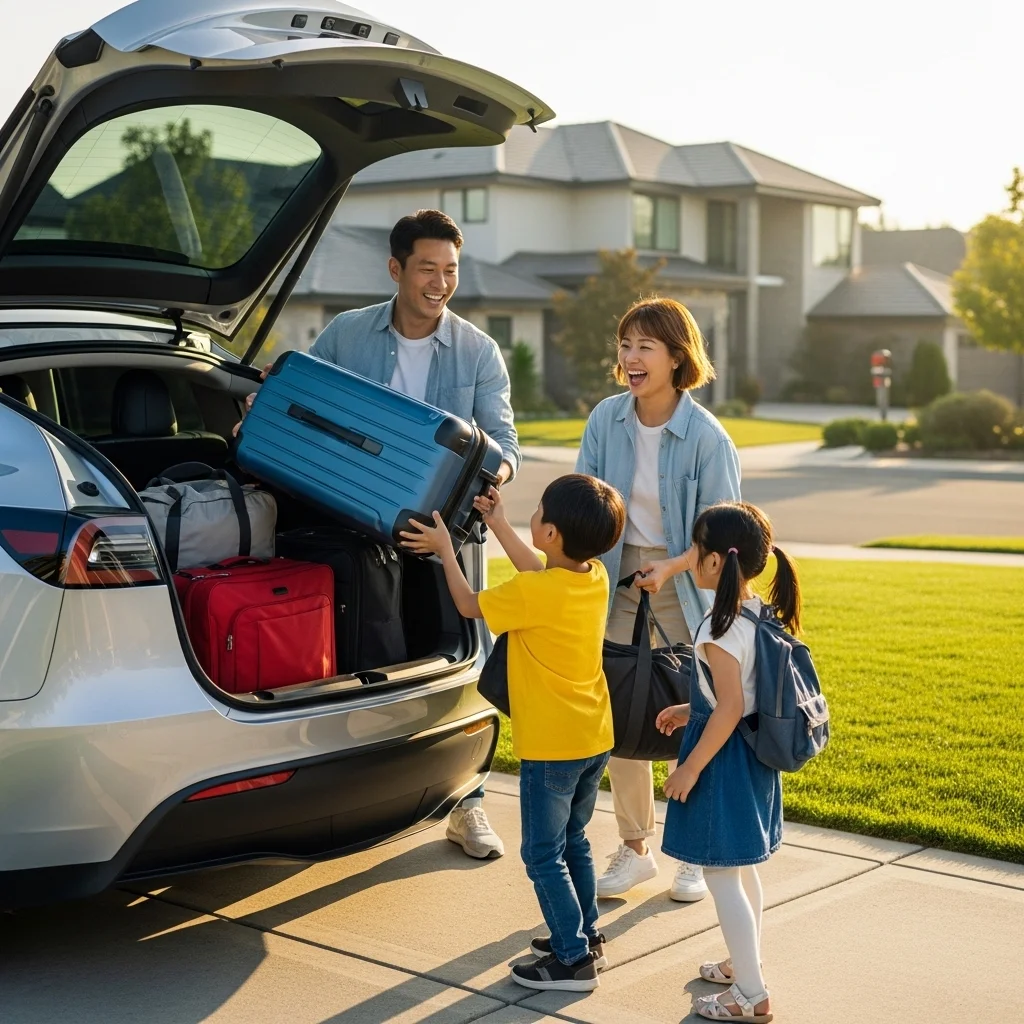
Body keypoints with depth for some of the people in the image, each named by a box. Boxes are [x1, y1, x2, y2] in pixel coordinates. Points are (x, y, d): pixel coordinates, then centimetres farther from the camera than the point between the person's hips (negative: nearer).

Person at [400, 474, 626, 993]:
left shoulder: (532, 593, -24)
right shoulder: (595, 577, -2)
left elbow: (469, 604, -6)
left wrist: (445, 549, 6)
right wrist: (498, 525, 23)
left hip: (550, 747, -8)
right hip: (593, 740, 8)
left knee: (544, 856, 4)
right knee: (573, 843, 23)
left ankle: (573, 959, 9)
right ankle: (586, 935, 32)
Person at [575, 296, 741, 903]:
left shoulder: (707, 437, -15)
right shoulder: (606, 420, -4)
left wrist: (670, 569, -26)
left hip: (684, 587, -3)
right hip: (621, 581, 4)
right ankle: (634, 848, 23)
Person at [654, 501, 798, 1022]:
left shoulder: (719, 629, -24)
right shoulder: (761, 612, 3)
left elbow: (729, 709, -26)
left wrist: (690, 767, -19)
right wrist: (693, 710, 22)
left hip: (724, 760, -9)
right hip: (753, 753, 10)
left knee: (720, 876, 0)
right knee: (741, 868, 23)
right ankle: (743, 963, 37)